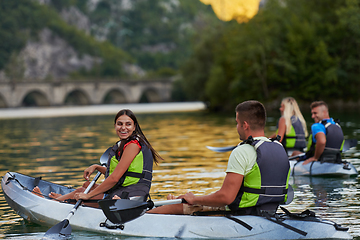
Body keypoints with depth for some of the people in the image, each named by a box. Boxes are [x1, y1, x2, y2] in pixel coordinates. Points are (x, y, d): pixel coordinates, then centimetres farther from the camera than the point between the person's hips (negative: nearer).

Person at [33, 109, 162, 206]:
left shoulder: (133, 145, -19)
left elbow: (114, 178, -21)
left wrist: (88, 195, -16)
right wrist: (97, 167, 15)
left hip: (129, 196, -9)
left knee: (80, 192, 6)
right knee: (87, 185, 26)